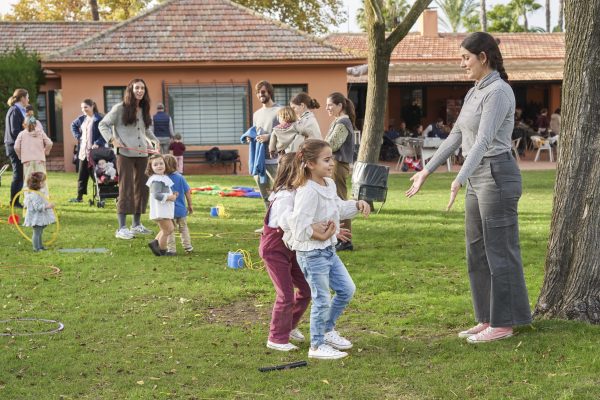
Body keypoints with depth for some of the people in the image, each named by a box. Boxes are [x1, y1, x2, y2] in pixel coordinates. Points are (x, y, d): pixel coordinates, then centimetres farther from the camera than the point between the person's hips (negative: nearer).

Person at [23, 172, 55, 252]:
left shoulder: (39, 193, 10)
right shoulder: (35, 195, -25)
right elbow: (37, 207, -31)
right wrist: (47, 206, -37)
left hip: (40, 218, 11)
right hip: (36, 218, -11)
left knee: (39, 232, 20)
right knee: (37, 232, -4)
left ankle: (40, 246, 31)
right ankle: (36, 248, 1)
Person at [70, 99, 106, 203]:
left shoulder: (99, 119, -11)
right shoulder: (82, 118, 11)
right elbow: (73, 125, 30)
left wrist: (97, 143, -23)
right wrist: (77, 136, 16)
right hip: (83, 151, 7)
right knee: (82, 175, 11)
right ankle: (79, 197, 18)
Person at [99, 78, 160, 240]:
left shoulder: (144, 110, 13)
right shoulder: (120, 108, -4)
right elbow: (102, 125, 0)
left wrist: (154, 140, 10)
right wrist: (112, 139, -13)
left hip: (142, 154, 6)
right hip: (125, 154, -6)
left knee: (141, 189, 10)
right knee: (126, 190, -9)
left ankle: (137, 225, 22)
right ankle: (122, 228, -5)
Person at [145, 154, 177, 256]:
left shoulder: (164, 178, 14)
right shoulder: (156, 180, -18)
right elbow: (157, 195, -28)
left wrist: (172, 195, 7)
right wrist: (170, 197, -21)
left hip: (166, 210, 10)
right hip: (160, 210, -10)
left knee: (169, 229, 17)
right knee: (167, 230, 1)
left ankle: (155, 243, 23)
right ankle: (162, 251, 13)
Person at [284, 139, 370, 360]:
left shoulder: (329, 184, 5)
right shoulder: (308, 192, -25)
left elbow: (339, 208, 22)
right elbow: (299, 225, -28)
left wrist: (357, 204, 7)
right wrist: (319, 235, -21)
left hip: (328, 250, 9)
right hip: (311, 253, -9)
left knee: (347, 289, 16)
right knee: (322, 300, 0)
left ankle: (327, 330, 34)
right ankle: (317, 346, 16)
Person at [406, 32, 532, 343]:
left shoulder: (499, 91, -15)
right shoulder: (474, 93, 15)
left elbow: (483, 140, -25)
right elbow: (456, 137, 19)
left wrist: (459, 180, -34)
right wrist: (426, 171, 19)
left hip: (497, 175, -10)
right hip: (478, 178, 10)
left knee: (499, 251, -3)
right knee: (478, 252, 12)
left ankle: (503, 323, 6)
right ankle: (488, 320, 20)